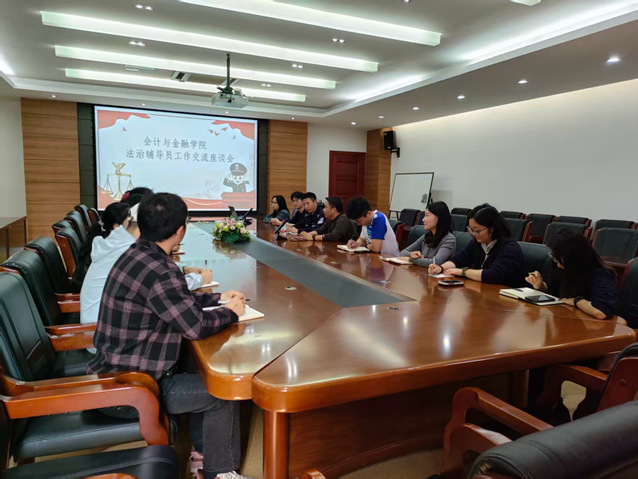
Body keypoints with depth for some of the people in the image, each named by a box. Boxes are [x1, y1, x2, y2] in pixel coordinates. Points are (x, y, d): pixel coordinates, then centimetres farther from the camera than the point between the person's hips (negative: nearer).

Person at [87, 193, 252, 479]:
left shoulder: (136, 255, 3)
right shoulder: (159, 271, -28)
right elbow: (196, 326, -24)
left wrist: (218, 297, 13)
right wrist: (230, 312, -6)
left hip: (113, 371, 10)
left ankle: (201, 451, 33)